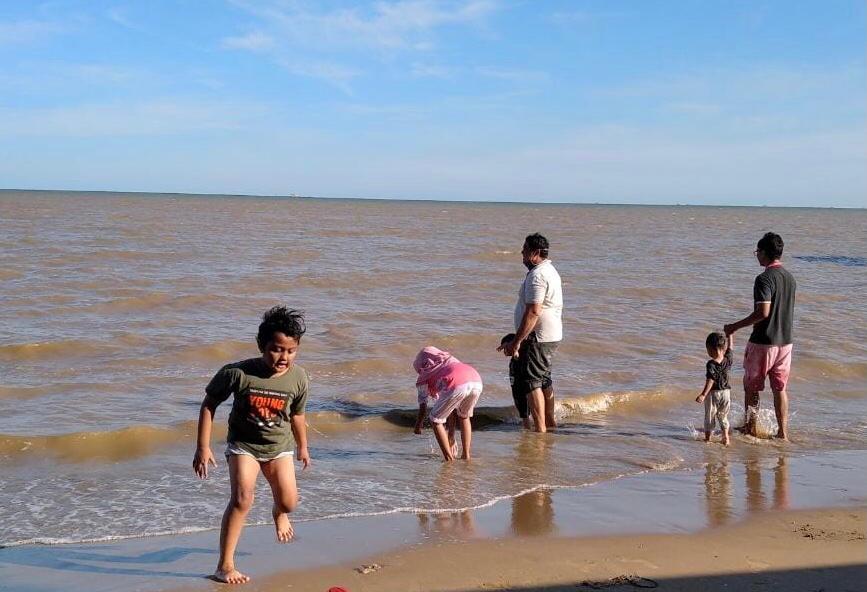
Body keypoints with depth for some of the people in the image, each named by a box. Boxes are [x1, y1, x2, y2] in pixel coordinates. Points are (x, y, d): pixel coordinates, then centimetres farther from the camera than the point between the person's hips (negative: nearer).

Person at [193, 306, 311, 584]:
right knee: (241, 499, -19)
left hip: (279, 446, 3)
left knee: (289, 502, 4)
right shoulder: (237, 373, -27)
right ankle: (225, 565, -8)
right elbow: (209, 404, -13)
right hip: (243, 444, -3)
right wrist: (203, 447, -15)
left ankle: (278, 514, 45)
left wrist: (302, 447, 17)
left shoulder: (298, 378, -16)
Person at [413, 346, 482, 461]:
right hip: (476, 381, 6)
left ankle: (449, 459, 14)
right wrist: (451, 435, 48)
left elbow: (422, 409, 23)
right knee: (464, 417, 33)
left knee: (435, 420, 16)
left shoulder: (424, 377, 27)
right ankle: (466, 455, 33)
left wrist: (417, 428, 40)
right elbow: (454, 409, 44)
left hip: (458, 386, -6)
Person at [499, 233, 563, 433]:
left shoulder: (536, 276, -20)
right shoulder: (550, 270, 14)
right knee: (544, 379, 22)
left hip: (538, 338, -11)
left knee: (532, 381, -5)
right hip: (552, 336, 11)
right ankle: (550, 422, 35)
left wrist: (516, 342, -23)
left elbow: (533, 312, -26)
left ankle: (540, 429, -4)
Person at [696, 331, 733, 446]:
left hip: (713, 393, -5)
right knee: (723, 416, 19)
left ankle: (708, 438, 15)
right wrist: (729, 334, 27)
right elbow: (730, 347, 13)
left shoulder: (711, 364, -20)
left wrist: (703, 395, -26)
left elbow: (710, 381, -25)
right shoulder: (728, 360, -4)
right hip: (726, 392, 5)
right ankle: (725, 437, 15)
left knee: (710, 417, 8)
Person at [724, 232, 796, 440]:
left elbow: (763, 312, -25)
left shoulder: (764, 278, -17)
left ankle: (750, 428, 17)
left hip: (763, 342, -7)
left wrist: (734, 327, -17)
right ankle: (783, 432, 12)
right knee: (780, 388, 12)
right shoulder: (790, 278, 9)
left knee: (751, 386, 9)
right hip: (785, 341, 7)